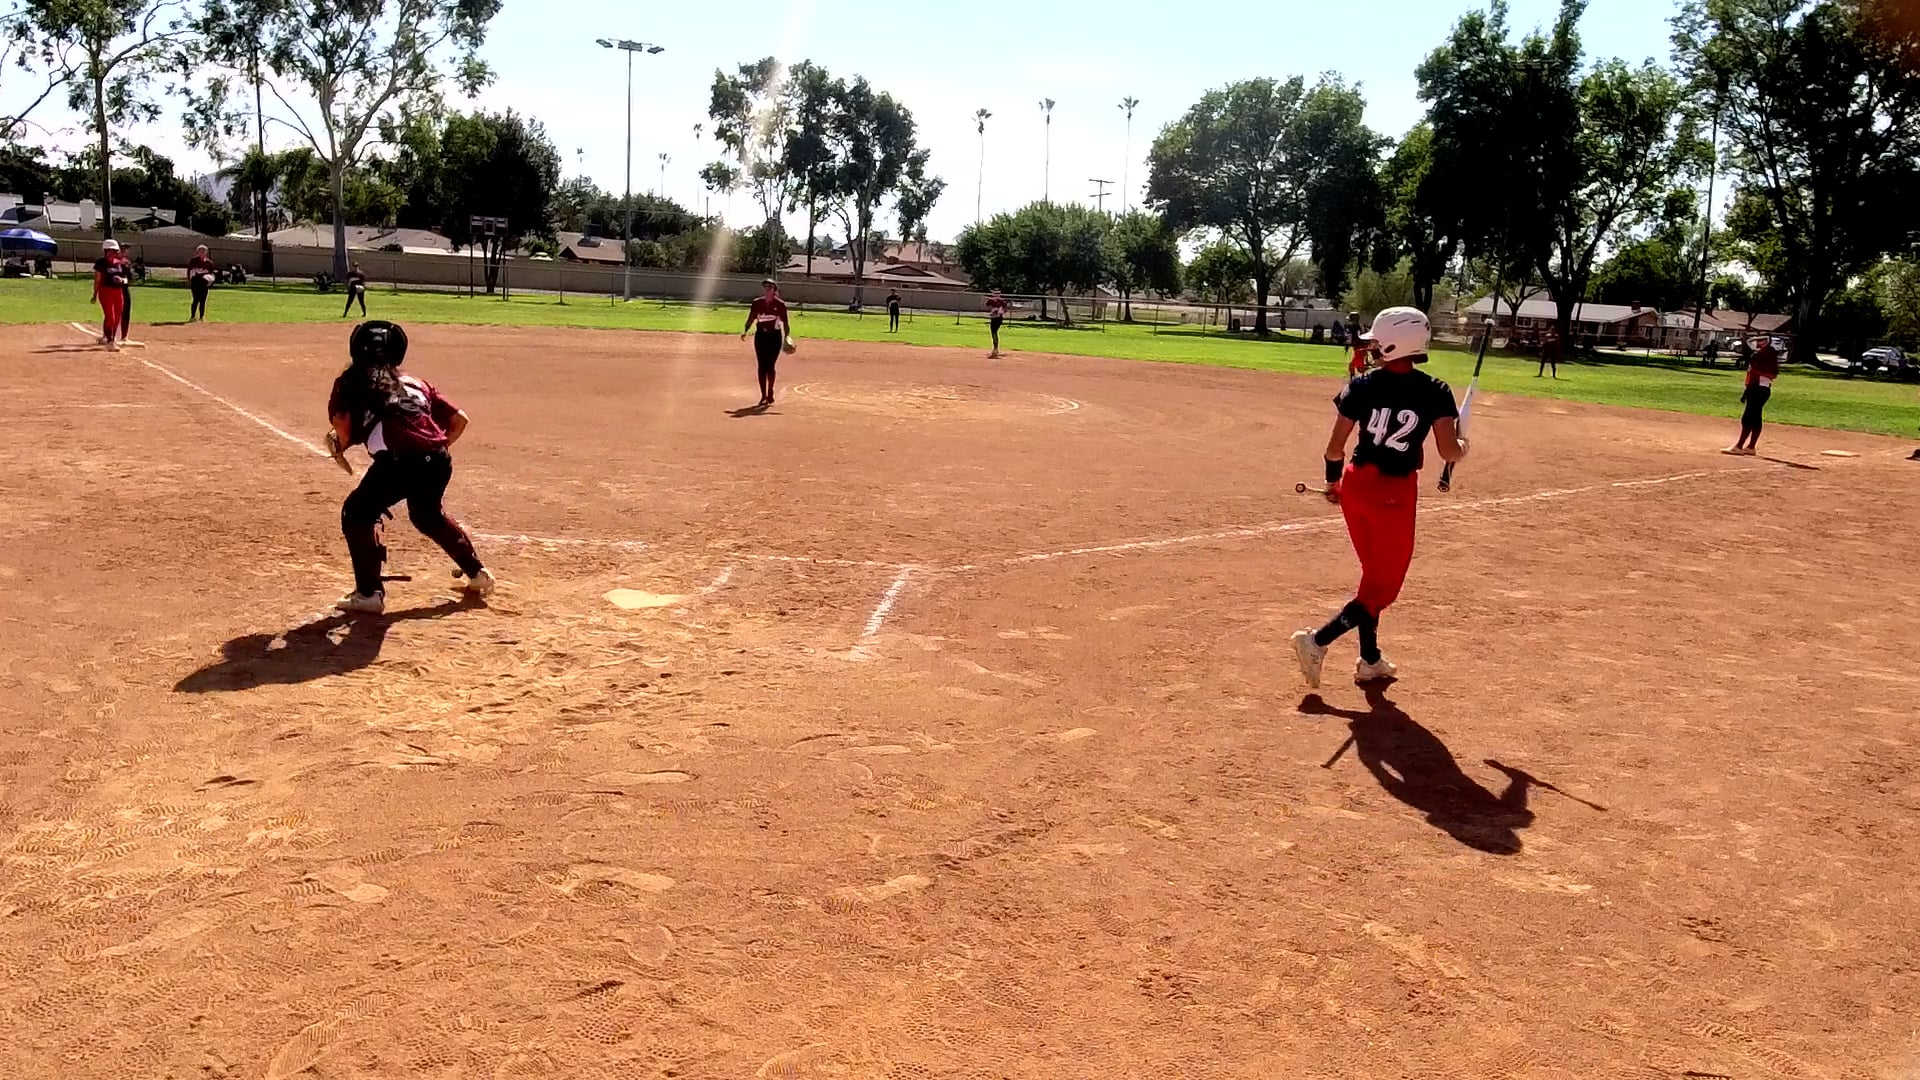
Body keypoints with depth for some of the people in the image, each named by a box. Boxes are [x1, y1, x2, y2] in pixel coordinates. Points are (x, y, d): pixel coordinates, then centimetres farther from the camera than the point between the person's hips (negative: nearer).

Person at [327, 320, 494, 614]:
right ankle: (477, 573, 40)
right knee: (428, 514, 33)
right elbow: (459, 419, 23)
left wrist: (340, 443, 20)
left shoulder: (351, 382, 17)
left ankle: (369, 593, 7)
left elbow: (342, 424, 0)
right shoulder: (416, 383, 28)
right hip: (438, 462, 6)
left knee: (357, 514, 16)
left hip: (399, 461, -5)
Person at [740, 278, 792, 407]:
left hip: (775, 337, -3)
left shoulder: (780, 304, -4)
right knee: (762, 366, 2)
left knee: (770, 366, -5)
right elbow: (751, 319, 4)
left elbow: (785, 323, -5)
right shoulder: (757, 303, 3)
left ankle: (770, 393, 11)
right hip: (760, 335, 3)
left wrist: (787, 337, -17)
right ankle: (763, 395, 8)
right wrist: (745, 331, -11)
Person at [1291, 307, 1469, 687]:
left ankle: (1370, 660, 26)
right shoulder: (1435, 392, -9)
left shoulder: (1361, 386, -5)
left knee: (1374, 572, 21)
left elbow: (1335, 447, -4)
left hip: (1356, 483, 4)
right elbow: (1449, 452, -14)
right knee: (1384, 584, 7)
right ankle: (1318, 641, -10)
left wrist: (1333, 481, 14)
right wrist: (1463, 445, 10)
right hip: (1395, 492, -4)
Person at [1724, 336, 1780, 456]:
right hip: (1754, 389, 10)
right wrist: (1747, 390, 22)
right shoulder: (1758, 354, 17)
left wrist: (1756, 367, -26)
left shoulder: (1770, 354, -12)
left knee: (1747, 418, -13)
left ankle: (1738, 446, -15)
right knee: (1754, 418, 11)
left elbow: (1773, 374, -20)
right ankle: (1751, 447, 15)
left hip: (1761, 389, -10)